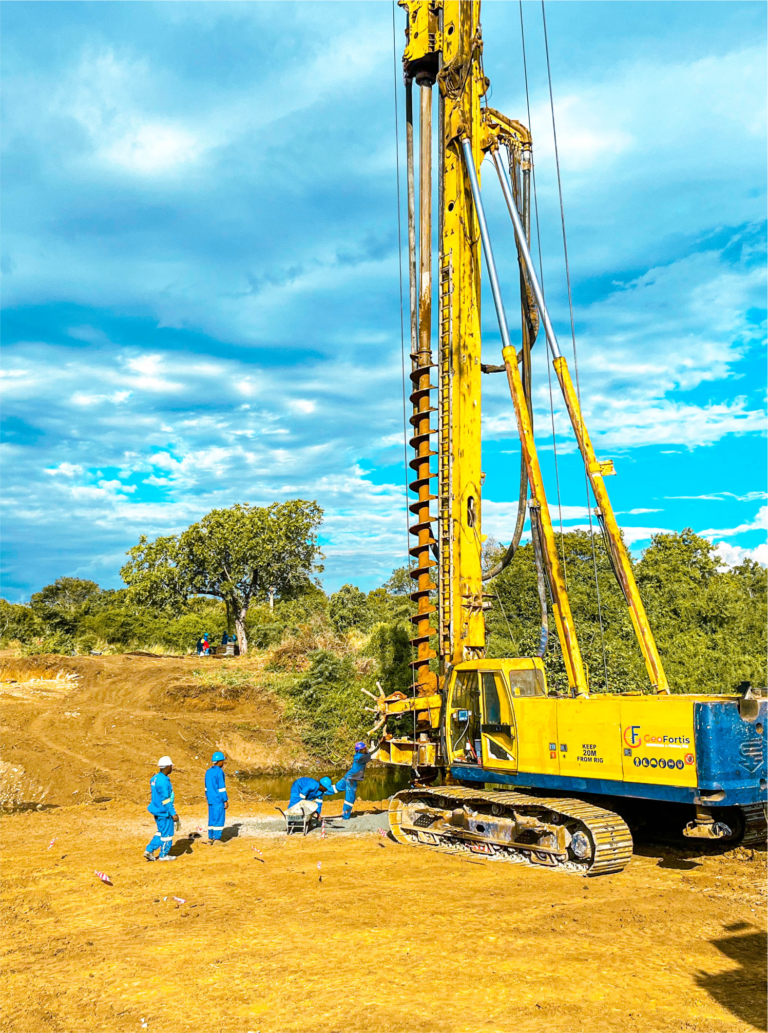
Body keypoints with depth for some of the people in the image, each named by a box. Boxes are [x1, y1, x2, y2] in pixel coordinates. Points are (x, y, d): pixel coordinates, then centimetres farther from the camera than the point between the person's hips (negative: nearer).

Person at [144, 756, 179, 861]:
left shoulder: (155, 778, 6)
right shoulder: (163, 781, -24)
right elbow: (165, 800, -24)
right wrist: (173, 813, -19)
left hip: (157, 810, 9)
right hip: (164, 812, -9)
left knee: (161, 832, 20)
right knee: (167, 833, 6)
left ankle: (149, 850, 17)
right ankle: (163, 855, 17)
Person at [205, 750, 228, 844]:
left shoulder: (208, 772, 10)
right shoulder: (219, 772, -14)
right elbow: (221, 787, -15)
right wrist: (226, 800, -11)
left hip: (210, 801, 8)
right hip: (219, 800, -8)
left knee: (211, 819, 12)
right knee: (219, 819, -2)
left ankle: (210, 839, 14)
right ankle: (217, 840, -2)